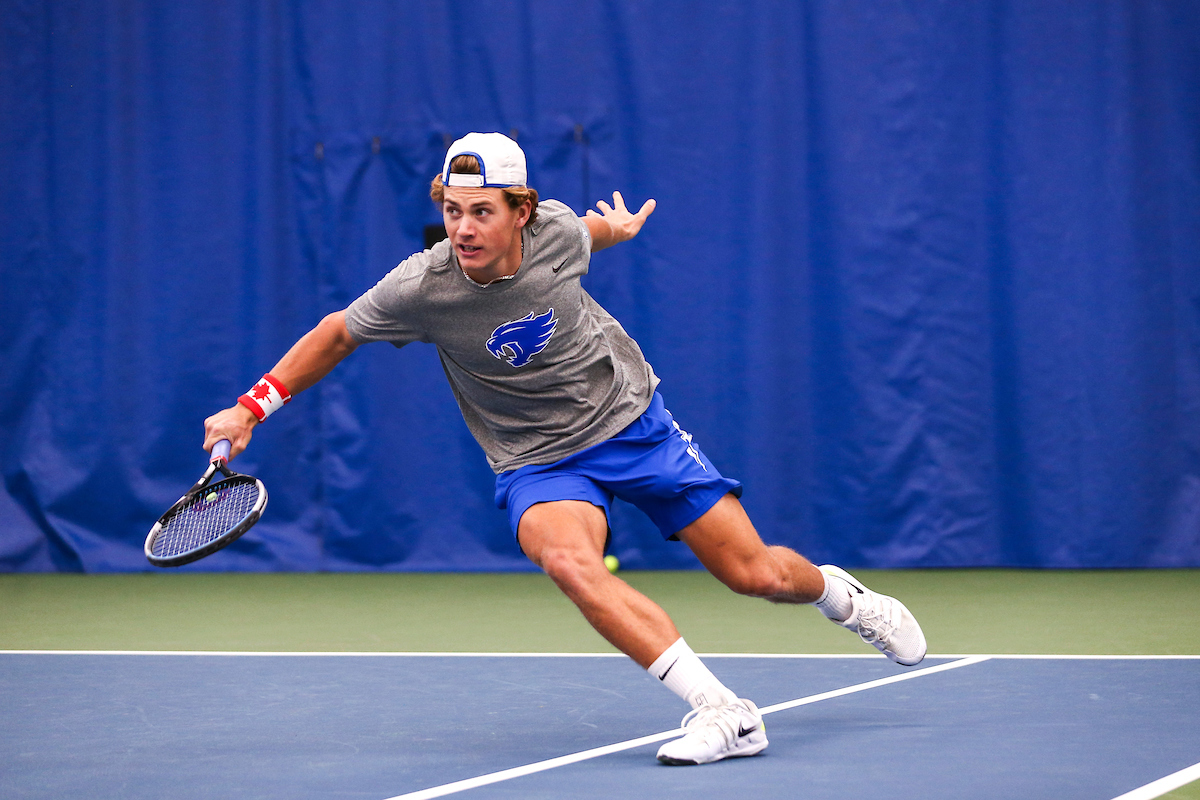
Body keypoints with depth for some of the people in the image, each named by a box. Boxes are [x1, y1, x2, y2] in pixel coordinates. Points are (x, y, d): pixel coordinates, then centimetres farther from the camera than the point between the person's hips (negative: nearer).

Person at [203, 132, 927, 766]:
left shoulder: (557, 230, -18)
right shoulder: (419, 290, -24)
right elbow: (338, 335, -5)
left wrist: (619, 228, 31)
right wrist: (253, 406, -7)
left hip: (634, 419, 2)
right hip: (540, 462, -2)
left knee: (756, 575, 1)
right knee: (568, 561, -35)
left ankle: (841, 595, 39)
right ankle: (725, 714, -34)